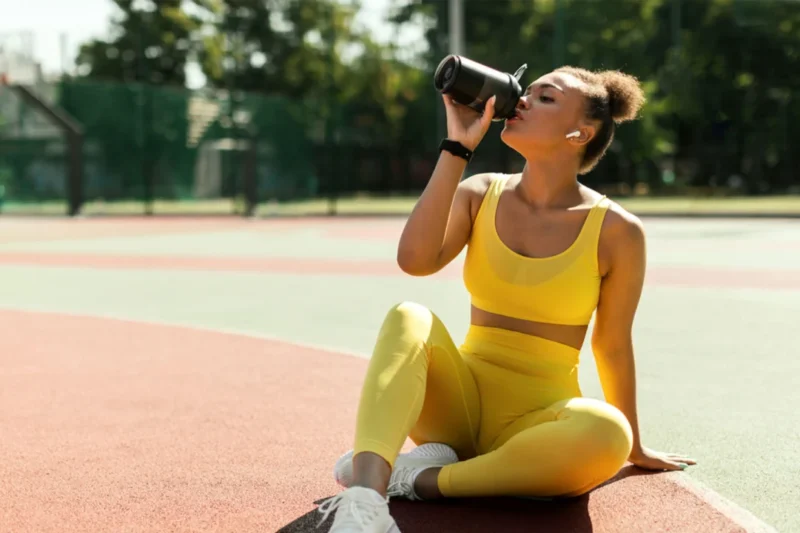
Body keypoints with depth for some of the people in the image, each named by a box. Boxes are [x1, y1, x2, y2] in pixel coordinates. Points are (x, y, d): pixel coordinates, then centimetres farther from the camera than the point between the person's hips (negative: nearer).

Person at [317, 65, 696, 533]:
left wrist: (634, 448, 12)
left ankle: (420, 478, -24)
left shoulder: (617, 231, -6)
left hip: (538, 421, -1)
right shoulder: (479, 194, 1)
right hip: (460, 404, 2)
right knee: (410, 318, -28)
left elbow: (613, 346, 4)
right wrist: (459, 146, -15)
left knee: (606, 432, -35)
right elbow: (416, 260, -18)